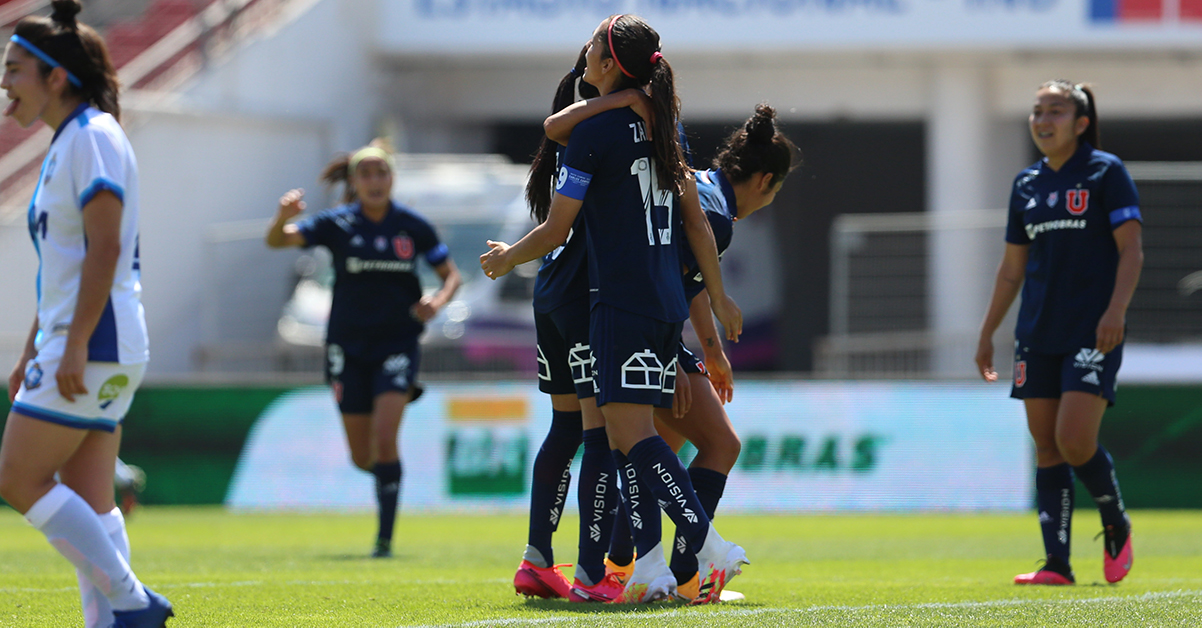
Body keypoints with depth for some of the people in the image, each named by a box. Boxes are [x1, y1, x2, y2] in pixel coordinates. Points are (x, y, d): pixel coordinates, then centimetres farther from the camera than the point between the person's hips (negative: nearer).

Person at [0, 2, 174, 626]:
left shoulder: (92, 136, -11)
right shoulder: (66, 143, 18)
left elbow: (105, 247, -19)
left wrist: (75, 345, -23)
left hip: (93, 345, -10)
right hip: (73, 347, 10)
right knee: (89, 503, 5)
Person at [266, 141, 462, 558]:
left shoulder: (413, 227, -2)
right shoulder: (337, 224, -5)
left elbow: (451, 274, 7)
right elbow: (277, 241, -16)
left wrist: (438, 301, -15)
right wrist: (283, 217, -39)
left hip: (397, 343, -1)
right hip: (349, 347, 1)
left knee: (384, 441, -18)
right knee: (362, 458, 4)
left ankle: (385, 537, -10)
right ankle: (387, 474, 41)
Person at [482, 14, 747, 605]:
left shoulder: (594, 133, -10)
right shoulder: (661, 128, 12)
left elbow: (554, 232, -6)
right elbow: (696, 222, 17)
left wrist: (504, 258, 12)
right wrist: (718, 296, 24)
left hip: (621, 303, -8)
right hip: (667, 303, 8)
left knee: (632, 432, -12)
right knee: (625, 434, 8)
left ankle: (711, 548, -21)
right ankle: (649, 565, 0)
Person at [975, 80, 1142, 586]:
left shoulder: (1106, 172, -2)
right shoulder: (1026, 184, 13)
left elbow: (1131, 249, -7)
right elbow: (1012, 267, 20)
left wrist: (1116, 310, -20)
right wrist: (987, 333, 17)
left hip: (1092, 332, -6)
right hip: (1038, 334, 6)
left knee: (1074, 441, -15)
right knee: (1046, 446, 1)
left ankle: (1117, 526, 11)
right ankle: (1057, 564, 3)